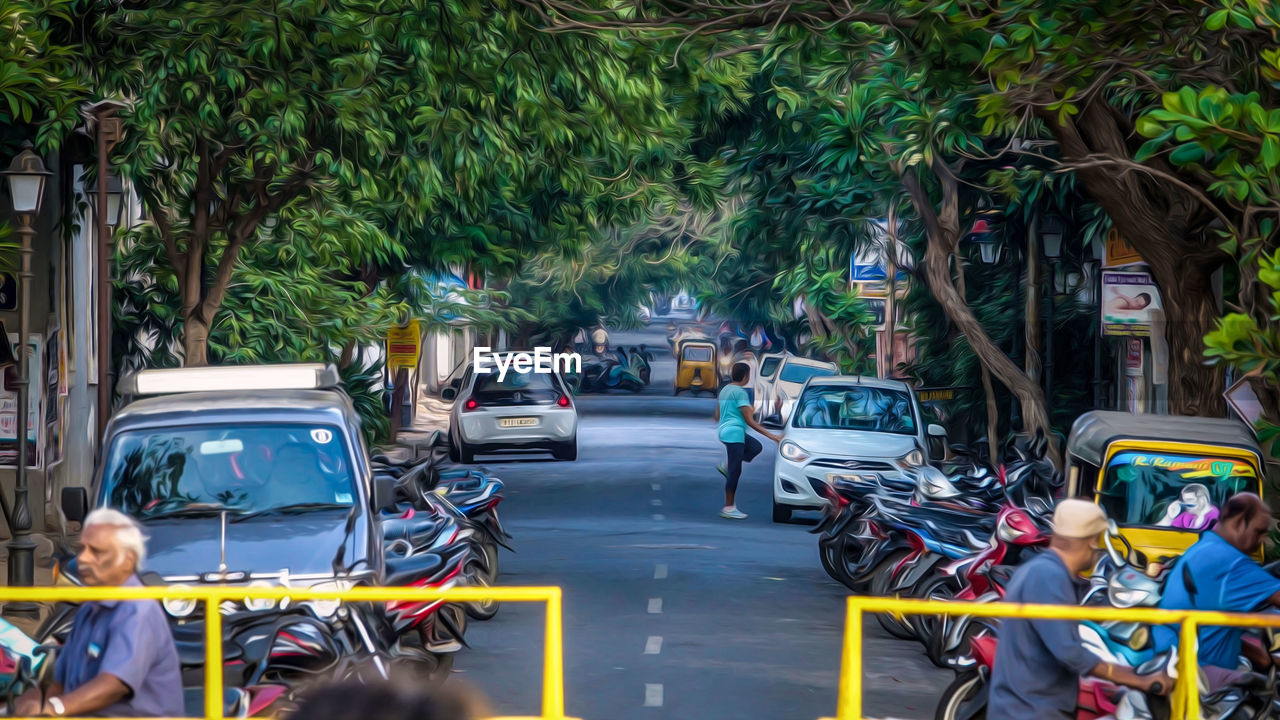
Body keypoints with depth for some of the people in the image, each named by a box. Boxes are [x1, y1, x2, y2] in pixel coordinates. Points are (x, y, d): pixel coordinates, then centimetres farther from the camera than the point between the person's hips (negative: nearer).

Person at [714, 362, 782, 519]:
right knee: (735, 471, -4)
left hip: (724, 431, 9)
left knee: (756, 447, 20)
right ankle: (729, 508, -2)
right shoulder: (740, 392, -14)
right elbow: (749, 421, -17)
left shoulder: (725, 390, 14)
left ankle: (726, 466, 6)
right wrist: (771, 436, -16)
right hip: (735, 433, -9)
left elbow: (717, 416, 20)